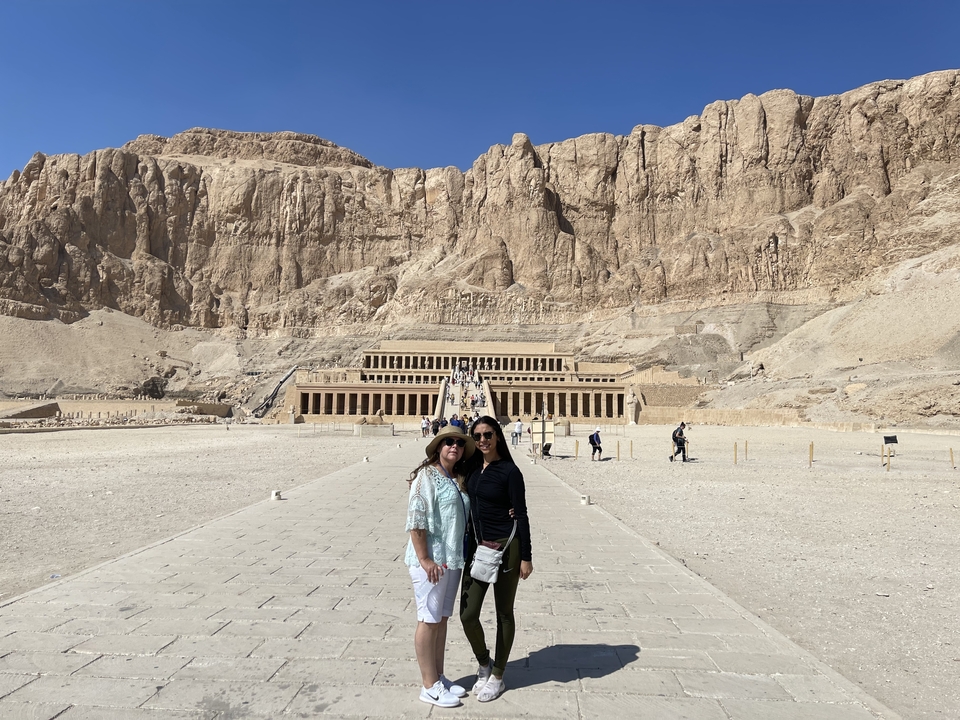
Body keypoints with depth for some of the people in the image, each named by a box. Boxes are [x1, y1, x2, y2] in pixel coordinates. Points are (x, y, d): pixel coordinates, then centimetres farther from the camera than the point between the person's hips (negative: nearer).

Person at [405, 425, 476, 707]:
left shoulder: (458, 479, 9)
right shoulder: (426, 476, -13)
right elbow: (415, 520, -17)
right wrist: (425, 559, -19)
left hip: (453, 558, 8)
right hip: (431, 560, -7)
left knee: (442, 619, 16)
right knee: (429, 620, 3)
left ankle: (439, 678, 29)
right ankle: (430, 686, 15)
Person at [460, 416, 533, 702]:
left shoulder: (509, 471, -11)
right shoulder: (472, 467, 5)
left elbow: (522, 515, -9)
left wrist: (526, 557, -10)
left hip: (506, 547, -5)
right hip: (476, 547, 5)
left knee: (504, 614, 10)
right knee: (467, 615, 4)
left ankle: (497, 676, 28)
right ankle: (484, 663, 32)